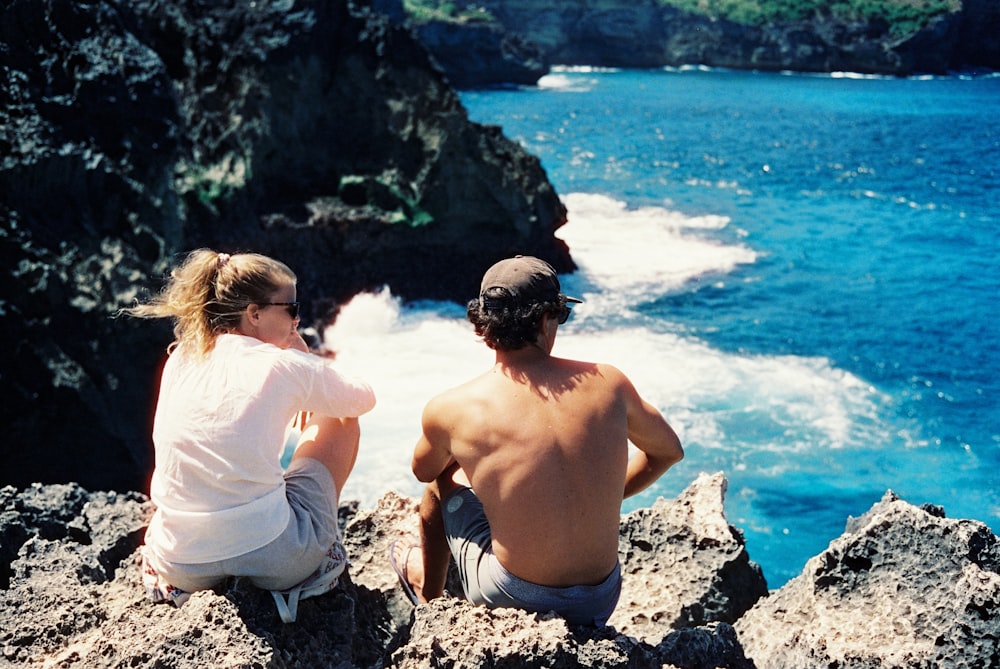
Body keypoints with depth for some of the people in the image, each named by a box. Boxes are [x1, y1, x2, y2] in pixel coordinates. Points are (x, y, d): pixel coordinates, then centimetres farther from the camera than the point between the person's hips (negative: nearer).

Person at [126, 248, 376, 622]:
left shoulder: (179, 360, 6)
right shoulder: (287, 366, -7)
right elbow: (364, 399, 13)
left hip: (184, 570, 5)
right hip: (272, 561, -4)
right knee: (339, 420, 17)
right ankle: (320, 553, 25)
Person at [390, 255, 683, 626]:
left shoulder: (449, 409, -12)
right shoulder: (606, 382, -7)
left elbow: (423, 470, 11)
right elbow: (669, 450, 11)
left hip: (511, 601, -2)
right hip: (600, 602, 2)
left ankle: (428, 598, 51)